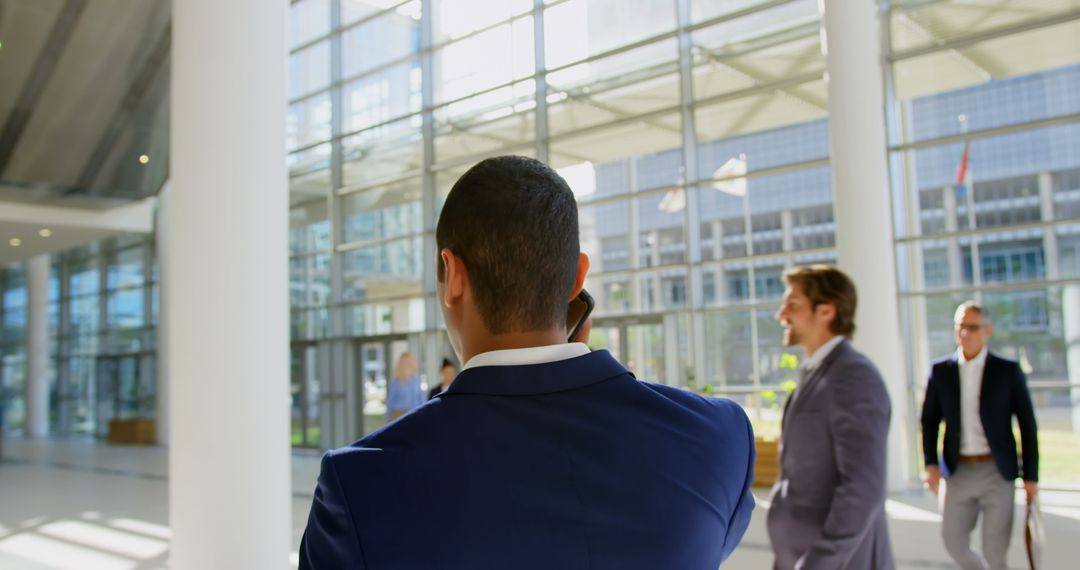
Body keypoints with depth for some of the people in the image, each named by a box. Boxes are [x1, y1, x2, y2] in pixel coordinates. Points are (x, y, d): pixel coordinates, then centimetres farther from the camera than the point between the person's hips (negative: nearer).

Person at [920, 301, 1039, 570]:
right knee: (953, 540, 7)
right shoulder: (940, 371, 3)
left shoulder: (1008, 370, -2)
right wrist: (931, 463, -3)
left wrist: (1031, 475, -2)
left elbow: (1027, 425, 0)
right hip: (959, 471, 2)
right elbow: (929, 420, 8)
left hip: (998, 471, -2)